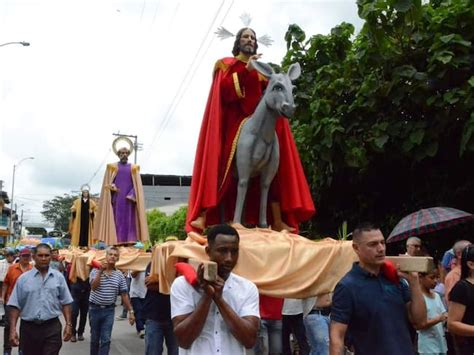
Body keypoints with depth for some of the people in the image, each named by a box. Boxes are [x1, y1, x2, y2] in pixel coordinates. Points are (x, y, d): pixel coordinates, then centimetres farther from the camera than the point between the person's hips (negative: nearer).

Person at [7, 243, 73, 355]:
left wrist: (68, 324, -1)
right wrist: (13, 329, -7)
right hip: (29, 328, 1)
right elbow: (15, 306, 0)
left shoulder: (58, 277, 3)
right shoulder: (23, 278, 0)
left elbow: (65, 303, 6)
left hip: (52, 327, -1)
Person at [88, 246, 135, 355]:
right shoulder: (95, 270, -4)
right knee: (94, 338, 12)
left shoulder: (119, 275, 0)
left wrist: (130, 311, -1)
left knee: (106, 340, -4)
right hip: (95, 308, -1)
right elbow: (93, 286, -20)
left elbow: (124, 294, 2)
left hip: (109, 310, 1)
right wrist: (101, 271, -23)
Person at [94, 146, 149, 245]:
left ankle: (129, 242, -5)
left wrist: (132, 195, -11)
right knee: (116, 218, -7)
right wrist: (111, 192, -12)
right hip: (116, 197, -1)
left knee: (129, 219, -3)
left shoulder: (133, 168, 11)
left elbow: (137, 185, 4)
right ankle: (115, 242, -9)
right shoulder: (112, 167, 8)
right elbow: (107, 184, 4)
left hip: (128, 198, 1)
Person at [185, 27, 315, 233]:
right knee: (222, 168, -14)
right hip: (233, 123, -4)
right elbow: (224, 87, -8)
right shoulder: (226, 64, 11)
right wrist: (245, 70, -17)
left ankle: (278, 220, -2)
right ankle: (203, 216, -16)